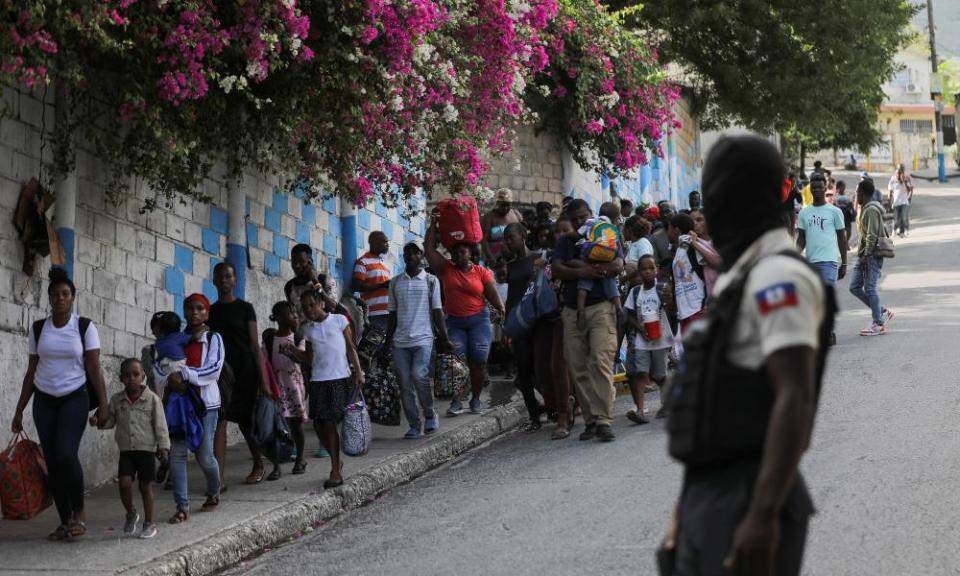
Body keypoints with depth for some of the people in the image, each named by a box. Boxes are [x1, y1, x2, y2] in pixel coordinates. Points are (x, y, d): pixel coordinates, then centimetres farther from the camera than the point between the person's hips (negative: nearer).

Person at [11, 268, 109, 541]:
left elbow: (94, 369, -3)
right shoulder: (37, 329, 4)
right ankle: (64, 521, 8)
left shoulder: (85, 327, -4)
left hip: (74, 398, -3)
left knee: (66, 454, -22)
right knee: (52, 462, 0)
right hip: (44, 400, 3)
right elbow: (31, 372, 9)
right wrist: (19, 411, 8)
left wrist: (103, 404, -10)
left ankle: (79, 512, -5)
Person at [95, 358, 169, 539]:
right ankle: (130, 514, 14)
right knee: (124, 482, -12)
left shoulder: (152, 399, -5)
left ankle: (149, 523, 16)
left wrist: (163, 447, -9)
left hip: (147, 449, -2)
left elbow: (160, 425, -5)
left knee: (146, 486, 4)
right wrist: (99, 421, -10)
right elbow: (110, 421, 11)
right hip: (126, 450, 2)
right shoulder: (117, 400, 4)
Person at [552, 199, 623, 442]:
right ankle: (590, 420, 6)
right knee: (578, 368, 0)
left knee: (601, 362, -17)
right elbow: (556, 270, 1)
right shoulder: (565, 242, 18)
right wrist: (583, 272, -16)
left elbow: (617, 266, -8)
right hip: (572, 310, 4)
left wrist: (579, 266, -9)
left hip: (600, 307, -4)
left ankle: (603, 420, -21)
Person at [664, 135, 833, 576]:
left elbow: (795, 401, -24)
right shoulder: (747, 284, 19)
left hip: (750, 508, -10)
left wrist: (762, 516, -31)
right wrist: (689, 509, 25)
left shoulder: (779, 276, -13)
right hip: (715, 506, 10)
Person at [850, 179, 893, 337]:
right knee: (854, 287, 9)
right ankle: (882, 312, 16)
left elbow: (872, 236, -20)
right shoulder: (865, 208, 17)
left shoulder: (871, 210, -15)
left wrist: (866, 255, -21)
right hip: (863, 254, 10)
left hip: (872, 255, -10)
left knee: (870, 288, -7)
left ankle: (878, 324, -1)